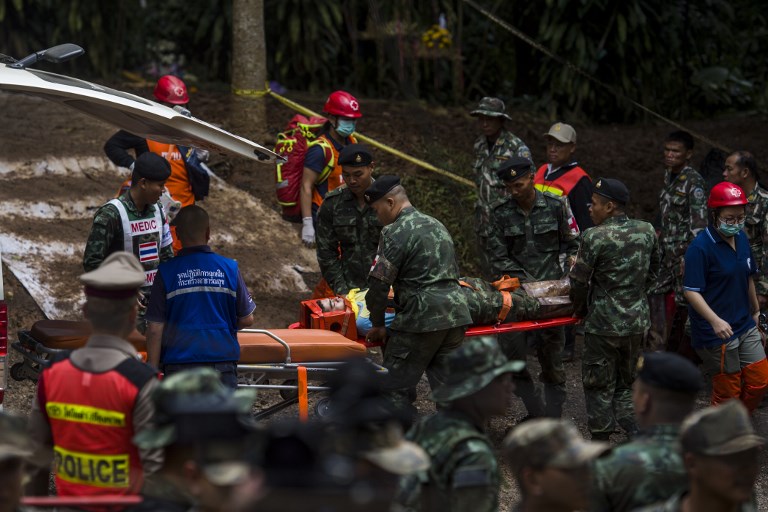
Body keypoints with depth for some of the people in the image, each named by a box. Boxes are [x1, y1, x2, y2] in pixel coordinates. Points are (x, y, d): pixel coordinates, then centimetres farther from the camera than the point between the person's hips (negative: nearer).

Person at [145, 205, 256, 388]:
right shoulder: (229, 268, 0)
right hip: (222, 360, 1)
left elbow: (155, 328, -4)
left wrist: (152, 371, 2)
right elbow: (246, 319, 7)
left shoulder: (166, 272, -5)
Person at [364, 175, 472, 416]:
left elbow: (379, 283, -10)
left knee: (395, 389, -2)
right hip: (456, 313, 8)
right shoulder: (436, 225, 20)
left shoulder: (395, 233, -7)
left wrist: (377, 325, 2)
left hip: (422, 319, -8)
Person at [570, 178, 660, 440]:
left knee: (599, 386, 8)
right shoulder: (647, 231, 0)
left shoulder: (595, 237, -17)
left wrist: (580, 309, 7)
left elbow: (579, 281, -11)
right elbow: (653, 271, 13)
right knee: (626, 382, 20)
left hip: (604, 323, -5)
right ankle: (636, 432, 12)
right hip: (637, 320, 5)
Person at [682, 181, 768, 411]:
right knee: (727, 392, 1)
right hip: (715, 333, -7)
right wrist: (715, 321, -33)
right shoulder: (700, 247, -18)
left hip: (745, 327, 7)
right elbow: (691, 291, -22)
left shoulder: (741, 239, 5)